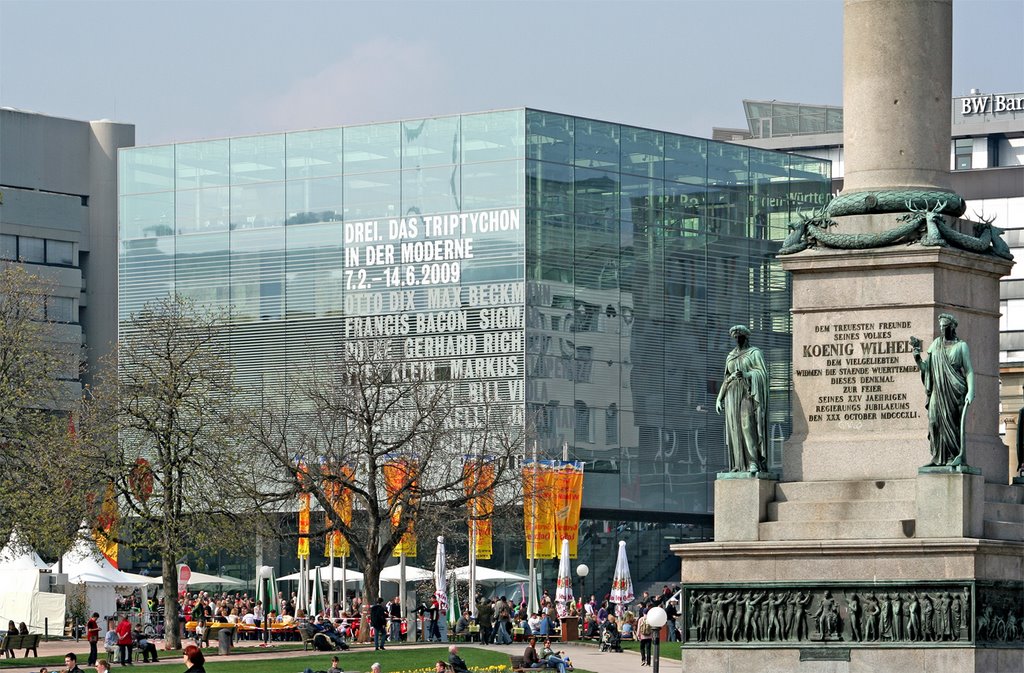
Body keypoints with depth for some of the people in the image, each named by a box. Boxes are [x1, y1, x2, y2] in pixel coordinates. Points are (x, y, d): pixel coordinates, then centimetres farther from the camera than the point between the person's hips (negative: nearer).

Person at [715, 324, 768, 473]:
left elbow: (762, 373, -8)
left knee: (748, 426, -18)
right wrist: (719, 398, 10)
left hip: (748, 394, -6)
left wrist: (746, 375, -25)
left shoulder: (755, 353, 2)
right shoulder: (731, 357, 19)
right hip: (733, 395, 6)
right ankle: (739, 465, -2)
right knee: (735, 428, -1)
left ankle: (753, 463, -20)